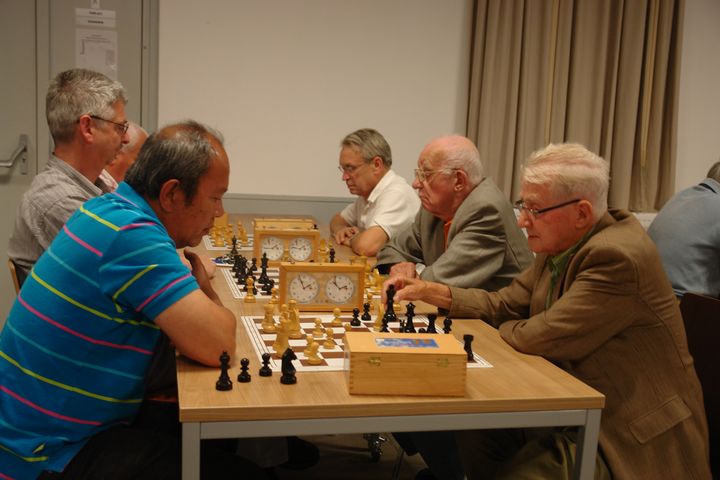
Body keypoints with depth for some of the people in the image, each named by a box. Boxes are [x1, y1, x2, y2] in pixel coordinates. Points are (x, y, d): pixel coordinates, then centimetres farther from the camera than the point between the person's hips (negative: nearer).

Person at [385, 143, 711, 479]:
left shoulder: (616, 256, -26)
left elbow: (542, 337, -25)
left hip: (630, 437, -8)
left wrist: (499, 328, -4)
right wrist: (430, 291, -2)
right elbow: (505, 304, 7)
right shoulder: (560, 245, 0)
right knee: (472, 433, 3)